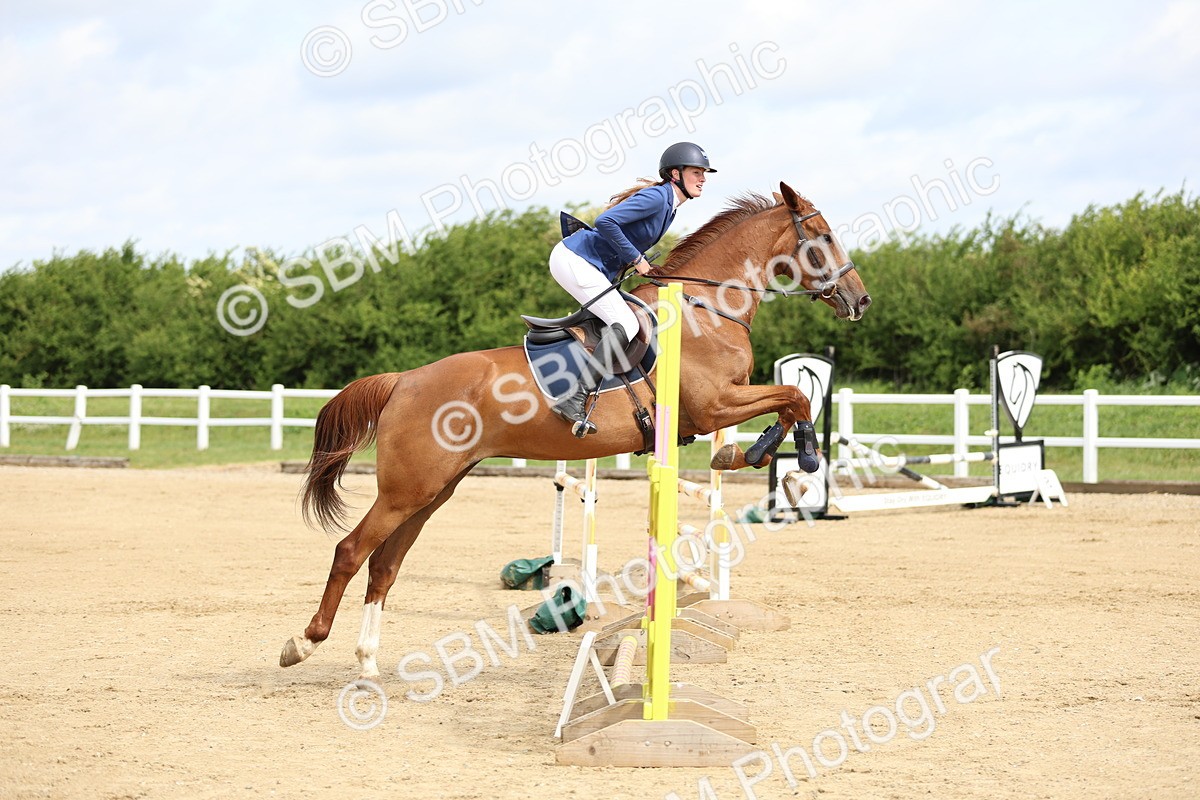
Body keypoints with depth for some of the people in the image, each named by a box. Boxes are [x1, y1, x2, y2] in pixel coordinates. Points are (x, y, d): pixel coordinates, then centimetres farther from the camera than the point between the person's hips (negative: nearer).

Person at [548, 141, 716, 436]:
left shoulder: (668, 205, 15)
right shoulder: (656, 197, -16)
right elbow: (605, 222, -27)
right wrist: (636, 259, -18)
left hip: (594, 267, 10)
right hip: (573, 260, -10)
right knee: (625, 324, -20)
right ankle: (576, 398, -28)